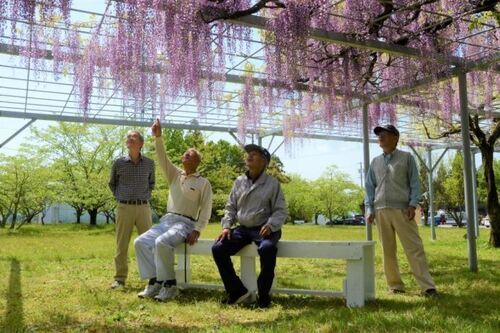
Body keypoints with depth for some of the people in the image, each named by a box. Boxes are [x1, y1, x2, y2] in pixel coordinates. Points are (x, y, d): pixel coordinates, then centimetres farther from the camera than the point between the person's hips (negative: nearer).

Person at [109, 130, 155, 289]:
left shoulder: (149, 163, 4)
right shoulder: (119, 163, 1)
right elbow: (112, 183, 17)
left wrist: (146, 196, 9)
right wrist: (119, 197, 8)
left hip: (144, 207, 1)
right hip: (124, 208, -1)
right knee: (122, 244, 3)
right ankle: (120, 278, 11)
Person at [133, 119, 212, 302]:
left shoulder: (203, 183, 1)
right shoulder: (175, 175, 15)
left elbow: (206, 210, -4)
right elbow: (162, 158, 2)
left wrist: (197, 230, -15)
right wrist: (158, 137, -11)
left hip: (185, 223, -6)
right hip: (166, 220, 6)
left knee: (161, 243, -32)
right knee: (141, 242, -13)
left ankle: (169, 285, -21)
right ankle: (154, 281, -11)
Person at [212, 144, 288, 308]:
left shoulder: (272, 183, 0)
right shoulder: (239, 181, 11)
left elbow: (281, 211, -2)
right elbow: (230, 207, 15)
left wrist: (270, 225, -21)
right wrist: (226, 226, -2)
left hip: (264, 229, -4)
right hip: (243, 229, 5)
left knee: (267, 248, -37)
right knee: (218, 248, -16)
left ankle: (264, 295, -17)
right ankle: (237, 291, -5)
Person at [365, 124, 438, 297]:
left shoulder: (406, 158, 7)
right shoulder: (375, 162, 16)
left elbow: (414, 183, 3)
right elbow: (370, 187, 15)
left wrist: (413, 205, -9)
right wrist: (369, 208, 5)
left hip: (402, 210, -3)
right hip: (381, 211, 4)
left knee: (414, 249, -6)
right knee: (388, 251, 5)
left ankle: (428, 286, -5)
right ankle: (395, 285, 13)